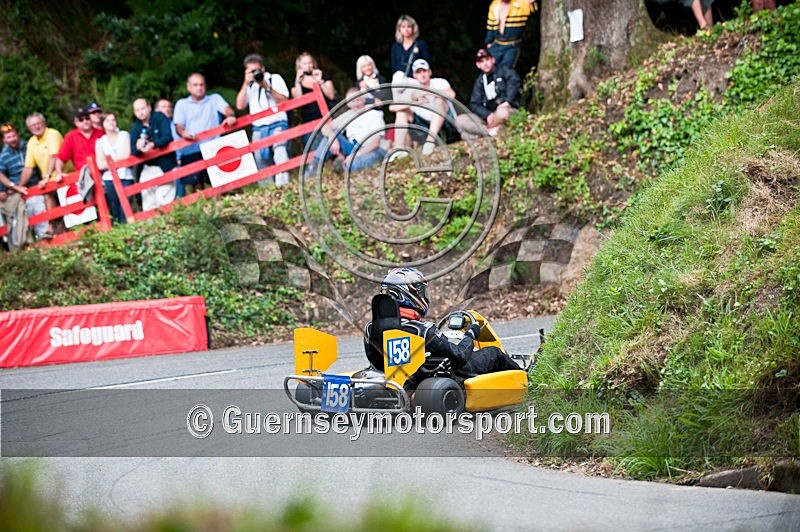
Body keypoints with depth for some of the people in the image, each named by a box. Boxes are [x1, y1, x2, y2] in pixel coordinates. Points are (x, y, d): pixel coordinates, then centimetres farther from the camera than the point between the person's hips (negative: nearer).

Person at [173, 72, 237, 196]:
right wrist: (183, 132, -17)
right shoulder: (182, 104, 19)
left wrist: (231, 116, -24)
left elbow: (226, 109, 1)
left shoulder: (214, 99, 20)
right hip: (191, 150, 0)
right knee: (189, 180, -11)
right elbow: (179, 125, 7)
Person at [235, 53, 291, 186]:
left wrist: (267, 87, -11)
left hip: (277, 125, -4)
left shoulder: (275, 78, 9)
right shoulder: (248, 85, 16)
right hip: (258, 129, 4)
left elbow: (284, 100, -1)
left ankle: (283, 184, -31)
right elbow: (240, 105, 2)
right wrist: (246, 84, -3)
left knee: (280, 152, -24)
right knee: (261, 163, 0)